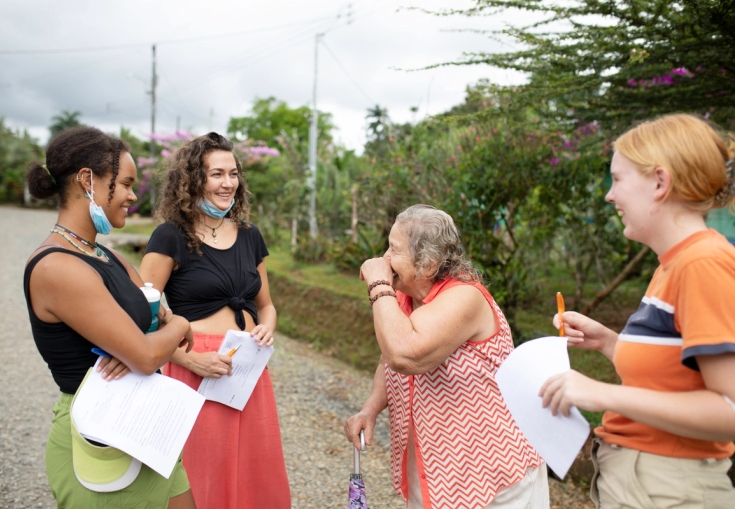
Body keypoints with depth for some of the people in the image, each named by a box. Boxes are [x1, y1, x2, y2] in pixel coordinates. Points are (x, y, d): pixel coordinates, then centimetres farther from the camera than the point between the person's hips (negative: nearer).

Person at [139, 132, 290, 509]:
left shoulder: (249, 236, 9)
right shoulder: (171, 237, -7)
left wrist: (267, 328, -2)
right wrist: (191, 358, -18)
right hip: (195, 372, -5)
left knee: (257, 473, 13)